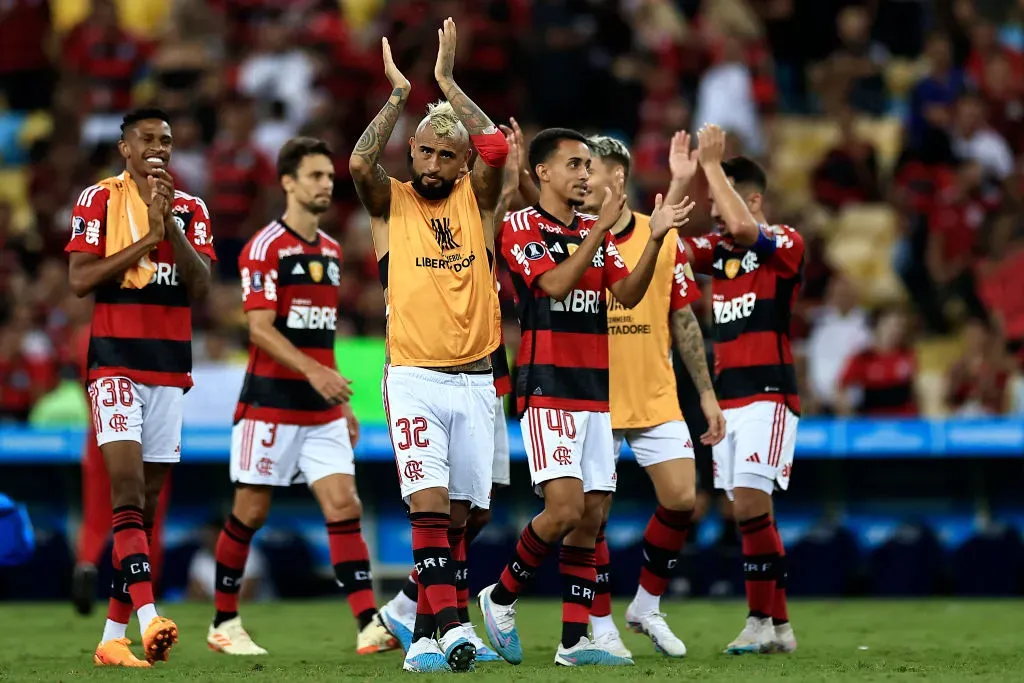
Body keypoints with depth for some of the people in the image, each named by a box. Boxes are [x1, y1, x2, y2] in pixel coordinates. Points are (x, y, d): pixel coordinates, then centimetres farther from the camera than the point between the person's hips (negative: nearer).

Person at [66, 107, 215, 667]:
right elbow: (79, 280, -8)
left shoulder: (190, 210, 12)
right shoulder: (99, 200, 1)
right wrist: (147, 239, -11)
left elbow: (200, 286, 0)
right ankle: (148, 618, -30)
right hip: (115, 360, -4)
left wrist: (168, 223, -11)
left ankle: (113, 637, 8)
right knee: (128, 489, -18)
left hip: (170, 364, 4)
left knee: (146, 504, 4)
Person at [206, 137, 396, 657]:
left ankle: (369, 625, -13)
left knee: (345, 506, -6)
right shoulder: (265, 247, -10)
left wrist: (342, 400, 19)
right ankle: (224, 624, 16)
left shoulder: (330, 250, 13)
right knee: (250, 513, 2)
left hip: (321, 409, 6)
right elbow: (260, 328, -18)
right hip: (271, 404, -6)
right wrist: (313, 371, -30)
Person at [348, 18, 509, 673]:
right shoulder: (391, 201, 4)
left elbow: (497, 148, -10)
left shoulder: (476, 200, 8)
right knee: (429, 501, -17)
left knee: (457, 513, 5)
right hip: (414, 378, -3)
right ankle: (451, 625, -24)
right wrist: (400, 93, -11)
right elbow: (360, 162, -16)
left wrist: (447, 80, -7)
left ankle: (426, 632, 12)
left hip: (474, 380, 3)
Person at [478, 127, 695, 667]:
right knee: (565, 507, -18)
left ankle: (574, 639, 4)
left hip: (595, 391, 7)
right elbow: (555, 284, -17)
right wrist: (602, 228, -22)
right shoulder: (519, 227, -3)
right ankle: (501, 596, 5)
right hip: (547, 387, -7)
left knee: (591, 515, 1)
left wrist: (655, 237, -10)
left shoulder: (596, 231, 16)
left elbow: (627, 294, 4)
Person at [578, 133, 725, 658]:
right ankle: (601, 627, 11)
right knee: (591, 514, -2)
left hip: (655, 398, 2)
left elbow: (683, 319, 7)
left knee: (681, 499, -4)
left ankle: (647, 605, 16)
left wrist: (707, 392, 6)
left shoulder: (663, 238, 2)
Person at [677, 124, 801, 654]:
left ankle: (760, 620, -13)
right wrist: (681, 177, -3)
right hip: (727, 398, 7)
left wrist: (712, 165, -19)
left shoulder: (785, 244, -7)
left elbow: (744, 229, -26)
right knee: (750, 515, 6)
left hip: (769, 396, -7)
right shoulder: (717, 250, 13)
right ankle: (778, 626, 10)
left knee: (749, 504, -18)